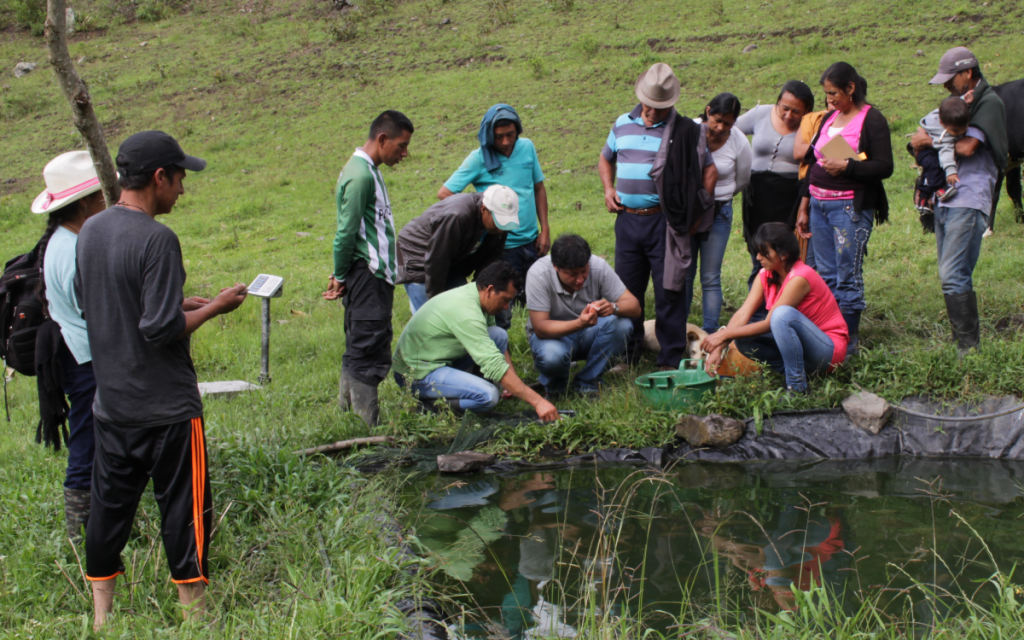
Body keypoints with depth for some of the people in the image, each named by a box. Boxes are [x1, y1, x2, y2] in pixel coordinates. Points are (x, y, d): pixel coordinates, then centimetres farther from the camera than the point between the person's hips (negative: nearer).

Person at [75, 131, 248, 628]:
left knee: (109, 506, 15)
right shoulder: (156, 240, -20)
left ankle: (100, 616, 24)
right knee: (184, 509, 5)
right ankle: (195, 614, 14)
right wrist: (214, 308, -8)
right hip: (166, 406, -7)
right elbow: (163, 329, -24)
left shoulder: (90, 231, 5)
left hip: (110, 402, 7)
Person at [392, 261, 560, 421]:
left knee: (499, 335, 2)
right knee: (488, 396, -29)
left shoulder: (473, 293, 3)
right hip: (416, 373, -10)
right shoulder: (465, 311, -27)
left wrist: (515, 385, 7)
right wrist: (537, 401, -32)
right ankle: (431, 402, -10)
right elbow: (494, 365, -32)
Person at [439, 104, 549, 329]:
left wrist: (545, 229, 7)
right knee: (501, 312, 1)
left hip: (531, 242, 5)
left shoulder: (527, 147, 3)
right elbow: (444, 193, -10)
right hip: (501, 248, -4)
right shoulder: (478, 159, -10)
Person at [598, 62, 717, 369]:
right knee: (626, 290, 9)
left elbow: (709, 169, 3)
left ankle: (671, 361, 6)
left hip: (663, 221, -4)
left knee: (669, 292, -1)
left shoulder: (684, 131, -1)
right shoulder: (622, 124, 11)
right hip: (626, 220, 4)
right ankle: (628, 354, 22)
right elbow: (605, 159, 26)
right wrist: (608, 189, 8)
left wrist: (698, 213, -5)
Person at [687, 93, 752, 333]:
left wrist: (715, 194, 9)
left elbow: (741, 182, 10)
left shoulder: (739, 144, -7)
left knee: (710, 278, 1)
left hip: (718, 214, 0)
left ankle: (710, 333, 7)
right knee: (683, 274, 6)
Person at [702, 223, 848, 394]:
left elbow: (769, 324, -24)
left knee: (783, 313, -34)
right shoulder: (765, 275, 0)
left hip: (829, 351, -7)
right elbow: (743, 314, -9)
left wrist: (724, 334, -24)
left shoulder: (799, 278, -23)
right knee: (743, 339, -10)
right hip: (799, 343, 7)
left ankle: (797, 387, -25)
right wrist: (718, 349, -23)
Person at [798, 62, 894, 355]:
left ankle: (849, 340, 1)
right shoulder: (829, 119, 17)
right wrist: (804, 209, 19)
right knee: (825, 275, 9)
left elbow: (885, 167, -13)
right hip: (819, 206, 7)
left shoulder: (872, 120, -6)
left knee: (847, 276, -5)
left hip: (850, 208, -7)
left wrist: (846, 166, -22)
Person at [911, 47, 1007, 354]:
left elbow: (967, 146, -18)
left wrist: (929, 140, -6)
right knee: (951, 275, 10)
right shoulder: (959, 100, 21)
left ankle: (970, 347, -10)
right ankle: (960, 341, 15)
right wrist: (923, 141, 0)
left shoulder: (989, 103, -6)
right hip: (945, 199, 9)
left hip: (968, 201, -9)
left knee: (953, 276, -14)